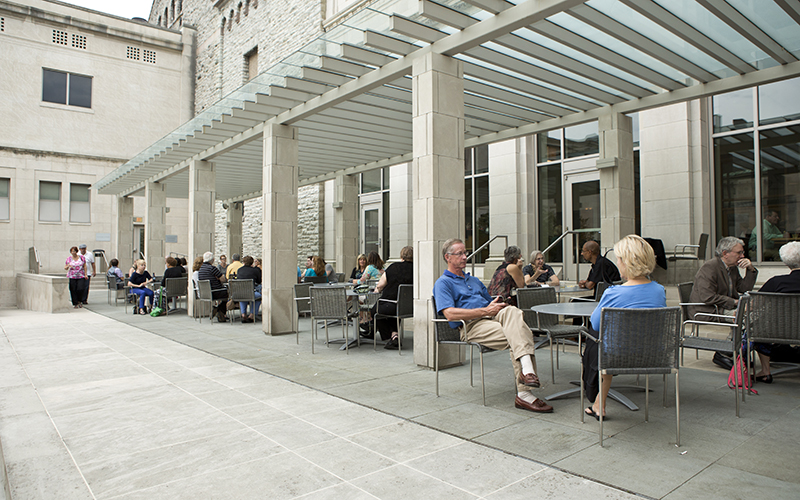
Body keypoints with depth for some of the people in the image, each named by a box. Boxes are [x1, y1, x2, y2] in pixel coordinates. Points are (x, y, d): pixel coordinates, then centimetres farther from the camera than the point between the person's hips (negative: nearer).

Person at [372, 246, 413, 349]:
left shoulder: (394, 267, -3)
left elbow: (380, 286, 5)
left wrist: (377, 289, 27)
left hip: (390, 307, -4)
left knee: (375, 309, 26)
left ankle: (391, 336, 19)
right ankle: (395, 333, 23)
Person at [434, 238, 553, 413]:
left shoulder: (474, 280, 33)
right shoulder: (443, 283, 6)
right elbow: (450, 314, -11)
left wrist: (498, 305, 4)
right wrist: (485, 311, -14)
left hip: (491, 318, 6)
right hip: (471, 326, -6)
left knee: (512, 311, -29)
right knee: (516, 338, -27)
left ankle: (527, 370, -38)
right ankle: (524, 393, -30)